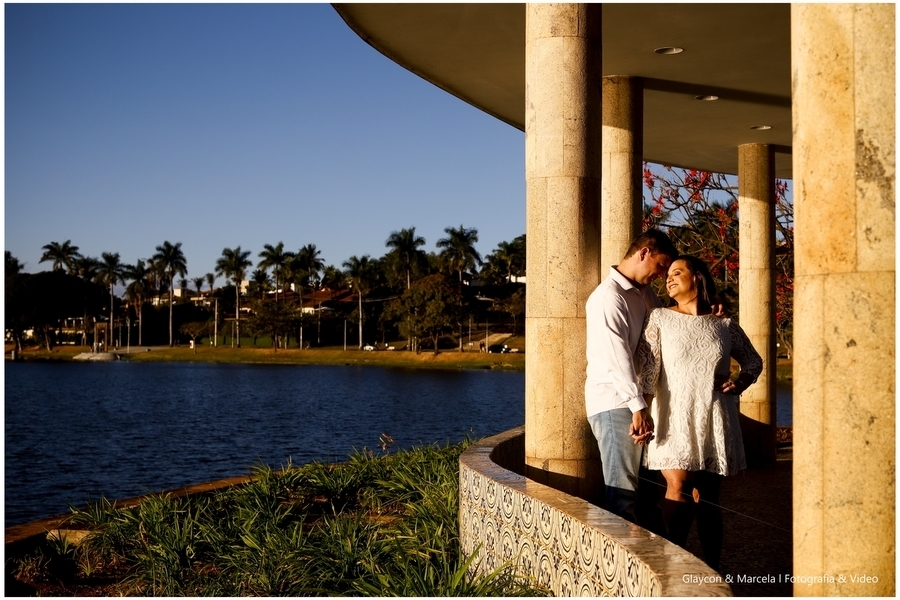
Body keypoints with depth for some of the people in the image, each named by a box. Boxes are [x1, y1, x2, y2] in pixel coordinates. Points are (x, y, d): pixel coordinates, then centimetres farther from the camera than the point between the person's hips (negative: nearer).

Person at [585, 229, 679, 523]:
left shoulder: (644, 293, 14)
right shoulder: (608, 295, -15)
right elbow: (617, 356, -24)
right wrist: (638, 407, -31)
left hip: (633, 401, 9)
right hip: (613, 403, -9)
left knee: (642, 485, 13)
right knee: (622, 491, -7)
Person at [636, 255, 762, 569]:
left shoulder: (725, 326, 9)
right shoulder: (659, 319, 3)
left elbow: (754, 361, 24)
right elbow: (647, 369, -6)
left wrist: (740, 383, 4)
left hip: (714, 421, 2)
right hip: (674, 418, -2)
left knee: (708, 497, 5)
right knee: (677, 488, -15)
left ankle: (712, 570, 13)